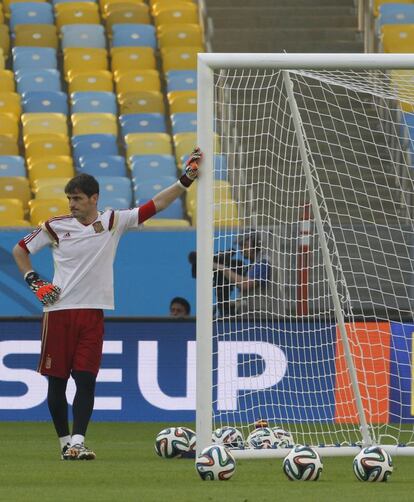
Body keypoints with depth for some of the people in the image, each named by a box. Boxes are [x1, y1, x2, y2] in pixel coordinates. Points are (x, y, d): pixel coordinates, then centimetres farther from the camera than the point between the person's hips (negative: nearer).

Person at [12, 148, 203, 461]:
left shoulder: (114, 222, 3)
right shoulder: (57, 227, 1)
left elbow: (154, 206, -1)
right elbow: (21, 250, 13)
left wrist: (186, 181, -9)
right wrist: (34, 282, 1)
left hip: (93, 313, 0)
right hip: (59, 311, 0)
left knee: (86, 379, -8)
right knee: (57, 380, 2)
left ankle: (77, 441, -12)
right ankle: (65, 441, 13)